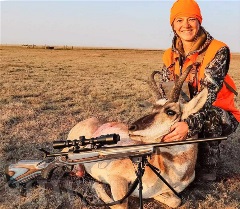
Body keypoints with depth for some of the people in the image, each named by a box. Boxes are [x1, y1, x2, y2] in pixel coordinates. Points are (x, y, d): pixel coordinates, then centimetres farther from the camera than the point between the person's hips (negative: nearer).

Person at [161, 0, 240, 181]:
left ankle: (209, 167, -14)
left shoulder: (217, 50, -19)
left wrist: (190, 125, -47)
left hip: (221, 118, -5)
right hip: (185, 115, 5)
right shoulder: (170, 56, -3)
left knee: (209, 115, -36)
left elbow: (209, 93, -31)